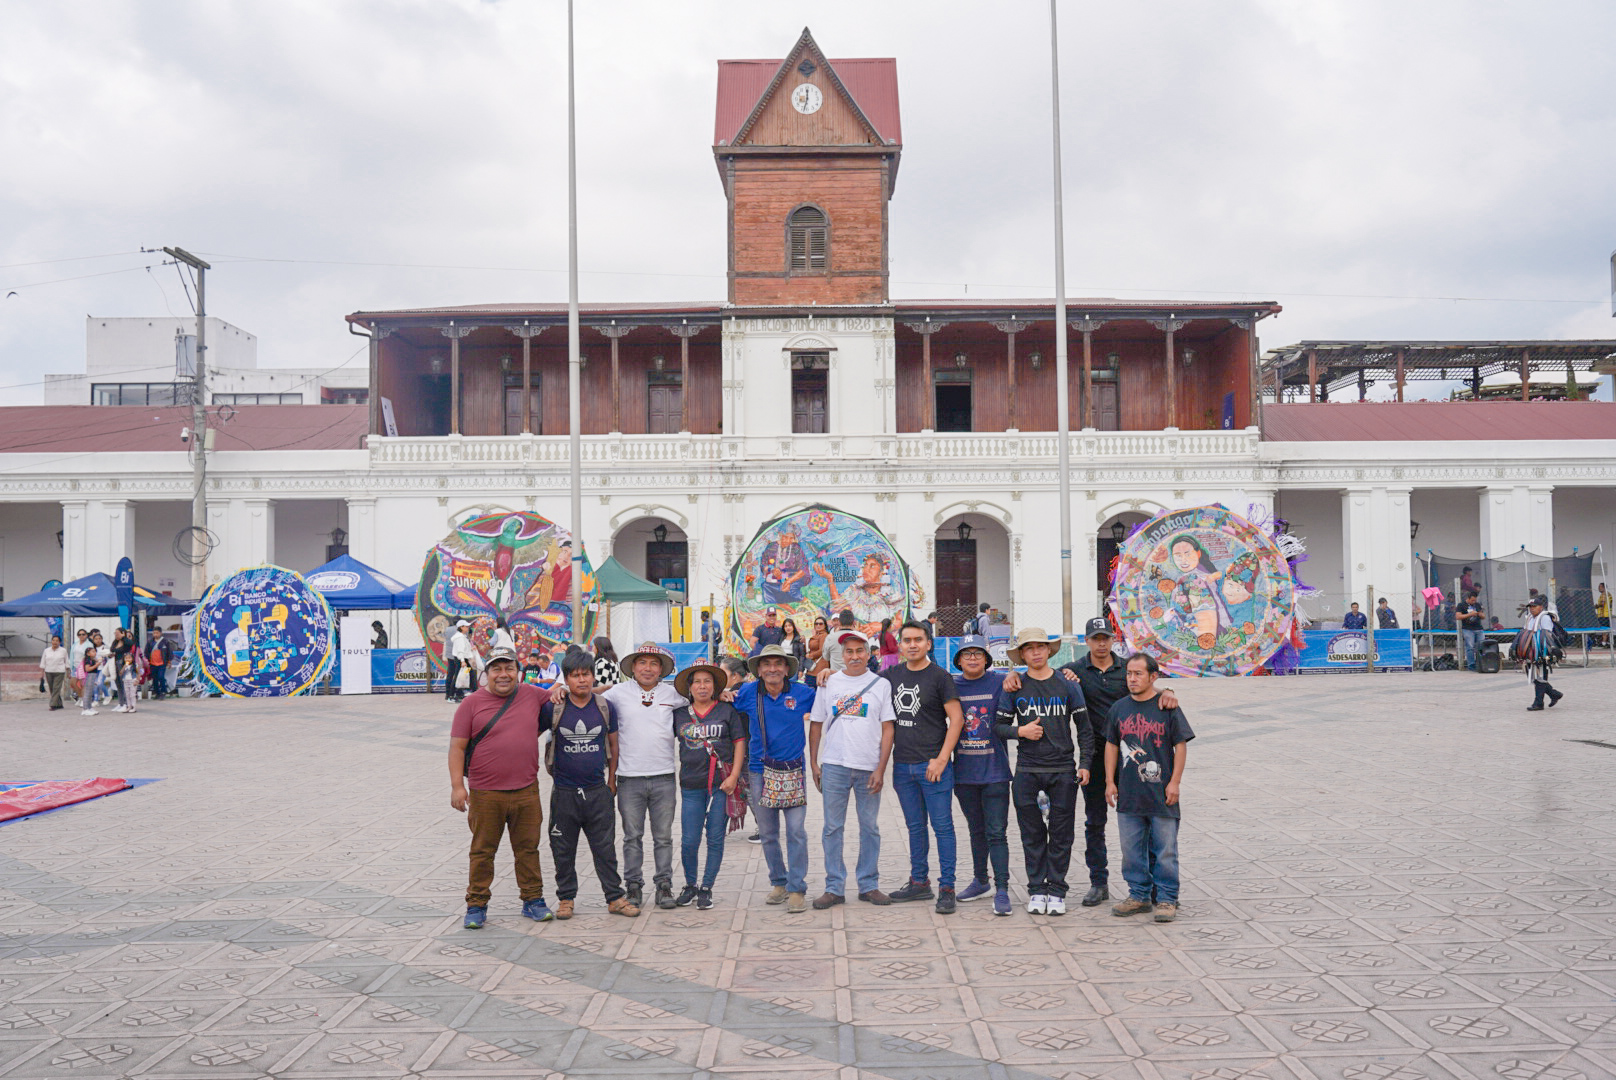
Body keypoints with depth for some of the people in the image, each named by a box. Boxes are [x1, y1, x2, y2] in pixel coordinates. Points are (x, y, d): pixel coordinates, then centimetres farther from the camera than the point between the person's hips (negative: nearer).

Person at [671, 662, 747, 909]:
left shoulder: (727, 711, 3)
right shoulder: (679, 714, 7)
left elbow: (740, 743, 2)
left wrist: (734, 776, -6)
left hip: (721, 784, -1)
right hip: (691, 785, 2)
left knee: (715, 839, 3)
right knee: (689, 842, 1)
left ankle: (706, 888, 17)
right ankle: (690, 885, 23)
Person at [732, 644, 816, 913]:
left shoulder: (802, 693, -2)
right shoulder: (748, 693, 1)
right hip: (760, 771, 2)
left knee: (796, 831, -7)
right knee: (767, 834, 10)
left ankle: (797, 889, 1)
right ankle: (779, 883, 27)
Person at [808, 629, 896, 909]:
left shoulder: (882, 684, 4)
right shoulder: (828, 683, 7)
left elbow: (887, 729, 2)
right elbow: (816, 724, 11)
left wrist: (881, 768, -5)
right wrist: (813, 763, 6)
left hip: (869, 768, 0)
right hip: (834, 766, 0)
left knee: (870, 828, 6)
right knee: (832, 828, 2)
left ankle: (869, 885, 18)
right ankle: (834, 888, 10)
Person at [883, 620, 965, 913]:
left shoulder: (939, 677, -5)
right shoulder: (891, 675, 9)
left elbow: (956, 719, -8)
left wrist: (941, 759, -14)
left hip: (932, 765, -5)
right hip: (902, 765, 5)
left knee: (942, 826, -2)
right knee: (915, 827, 13)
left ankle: (946, 888, 3)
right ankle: (919, 883, 23)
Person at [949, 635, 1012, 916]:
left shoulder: (1000, 682, -3)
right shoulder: (951, 686, 5)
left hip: (994, 770, -3)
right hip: (964, 772, 3)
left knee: (996, 832, -5)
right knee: (976, 830, 16)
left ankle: (1002, 889, -1)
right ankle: (980, 881, 30)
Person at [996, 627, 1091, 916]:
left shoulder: (1067, 686, 4)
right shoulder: (1014, 688, 4)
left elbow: (1083, 727, 7)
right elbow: (999, 725, 7)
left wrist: (1084, 763, -1)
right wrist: (1020, 732, -12)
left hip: (1063, 770, 0)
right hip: (1027, 771, 0)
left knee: (1061, 834, 3)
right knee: (1032, 833, 4)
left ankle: (1056, 891, 12)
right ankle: (1036, 890, 14)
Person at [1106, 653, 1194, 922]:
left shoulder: (1167, 708, -4)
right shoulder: (1119, 708, 7)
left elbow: (1181, 745, -2)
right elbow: (1111, 746, 14)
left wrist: (1174, 782, -6)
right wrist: (1110, 781, 9)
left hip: (1161, 794, -4)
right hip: (1128, 795, 4)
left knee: (1164, 850, 2)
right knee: (1131, 849, 9)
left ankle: (1166, 899, 12)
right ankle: (1139, 896, 21)